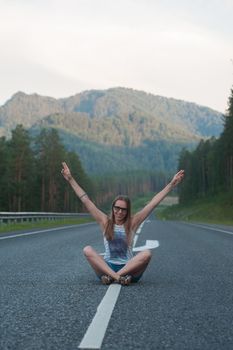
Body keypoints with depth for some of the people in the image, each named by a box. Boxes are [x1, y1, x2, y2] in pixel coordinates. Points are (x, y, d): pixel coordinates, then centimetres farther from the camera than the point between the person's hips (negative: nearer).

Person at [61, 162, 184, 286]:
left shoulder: (132, 223, 5)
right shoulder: (105, 222, 7)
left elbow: (153, 203, 2)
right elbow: (86, 201, 5)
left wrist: (171, 184, 0)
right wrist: (70, 179, 3)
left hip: (128, 268, -1)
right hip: (106, 267, 1)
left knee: (147, 253, -28)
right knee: (87, 250, -24)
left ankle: (111, 277, -29)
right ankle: (119, 278, -36)